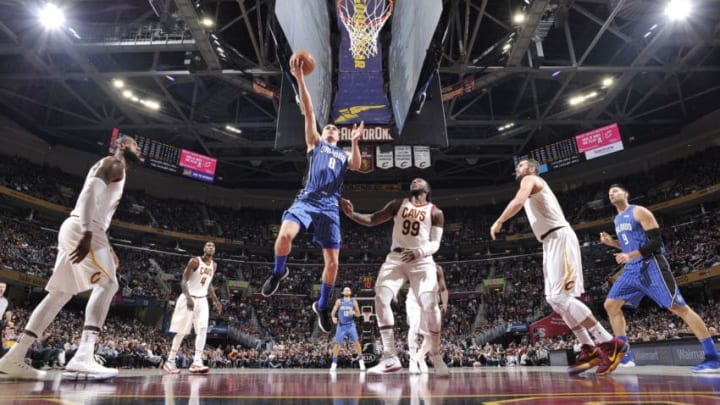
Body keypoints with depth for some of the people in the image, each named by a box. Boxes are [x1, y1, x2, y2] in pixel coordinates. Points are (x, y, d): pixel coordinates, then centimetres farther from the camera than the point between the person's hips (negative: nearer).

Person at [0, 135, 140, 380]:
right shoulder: (114, 163, -1)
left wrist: (108, 249, 28)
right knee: (107, 283, -17)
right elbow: (91, 193, -20)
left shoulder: (105, 167, 29)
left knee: (61, 292, 11)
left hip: (76, 229, 10)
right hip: (81, 229, -10)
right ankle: (83, 357, -29)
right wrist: (88, 234, -32)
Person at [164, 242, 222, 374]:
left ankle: (197, 362, -14)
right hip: (189, 298, -5)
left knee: (203, 329, -10)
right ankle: (170, 361, 15)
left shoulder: (214, 265, 8)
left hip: (202, 300, 6)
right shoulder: (194, 261, -13)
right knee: (181, 332, 0)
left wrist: (215, 301, 13)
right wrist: (188, 297, -31)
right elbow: (183, 281, -16)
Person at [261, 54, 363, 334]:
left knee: (333, 261, -3)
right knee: (285, 235, -29)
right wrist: (300, 79, 3)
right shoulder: (315, 143, 20)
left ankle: (322, 306, 18)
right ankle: (279, 272, 2)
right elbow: (308, 112, 10)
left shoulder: (344, 155, 26)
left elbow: (356, 166, 3)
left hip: (330, 207, 2)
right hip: (307, 200, -2)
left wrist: (355, 142, -8)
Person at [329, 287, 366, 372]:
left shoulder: (353, 301, 4)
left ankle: (361, 360, -3)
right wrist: (333, 317, -18)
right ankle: (334, 363, 12)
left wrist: (354, 312, -17)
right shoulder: (339, 301, 4)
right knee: (337, 343, 0)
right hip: (341, 325, 0)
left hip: (350, 325, 0)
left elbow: (358, 314, 6)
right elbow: (333, 312, 4)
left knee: (356, 341, -14)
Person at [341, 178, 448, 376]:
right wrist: (352, 214, -12)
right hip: (396, 258, 2)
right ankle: (390, 358, -11)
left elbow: (435, 243, -3)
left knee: (430, 305, -16)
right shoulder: (398, 204, 11)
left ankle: (436, 356, 7)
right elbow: (372, 220, 7)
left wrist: (419, 251, -25)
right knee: (381, 298, -17)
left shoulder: (435, 212, 5)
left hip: (422, 260, -2)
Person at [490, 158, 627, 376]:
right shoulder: (536, 188, 30)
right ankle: (590, 349, 8)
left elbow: (518, 202, -21)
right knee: (554, 298, 7)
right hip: (553, 242, 10)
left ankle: (610, 343, -14)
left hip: (559, 238, -10)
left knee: (560, 296, -16)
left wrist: (498, 222, -11)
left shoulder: (530, 179, 0)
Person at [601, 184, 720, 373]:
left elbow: (656, 241, -14)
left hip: (650, 266, -8)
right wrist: (611, 242, 10)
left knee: (678, 307, -10)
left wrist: (630, 256, -22)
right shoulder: (617, 219, 18)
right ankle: (625, 356, 4)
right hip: (632, 269, 8)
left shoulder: (640, 212, -7)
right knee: (610, 305, 0)